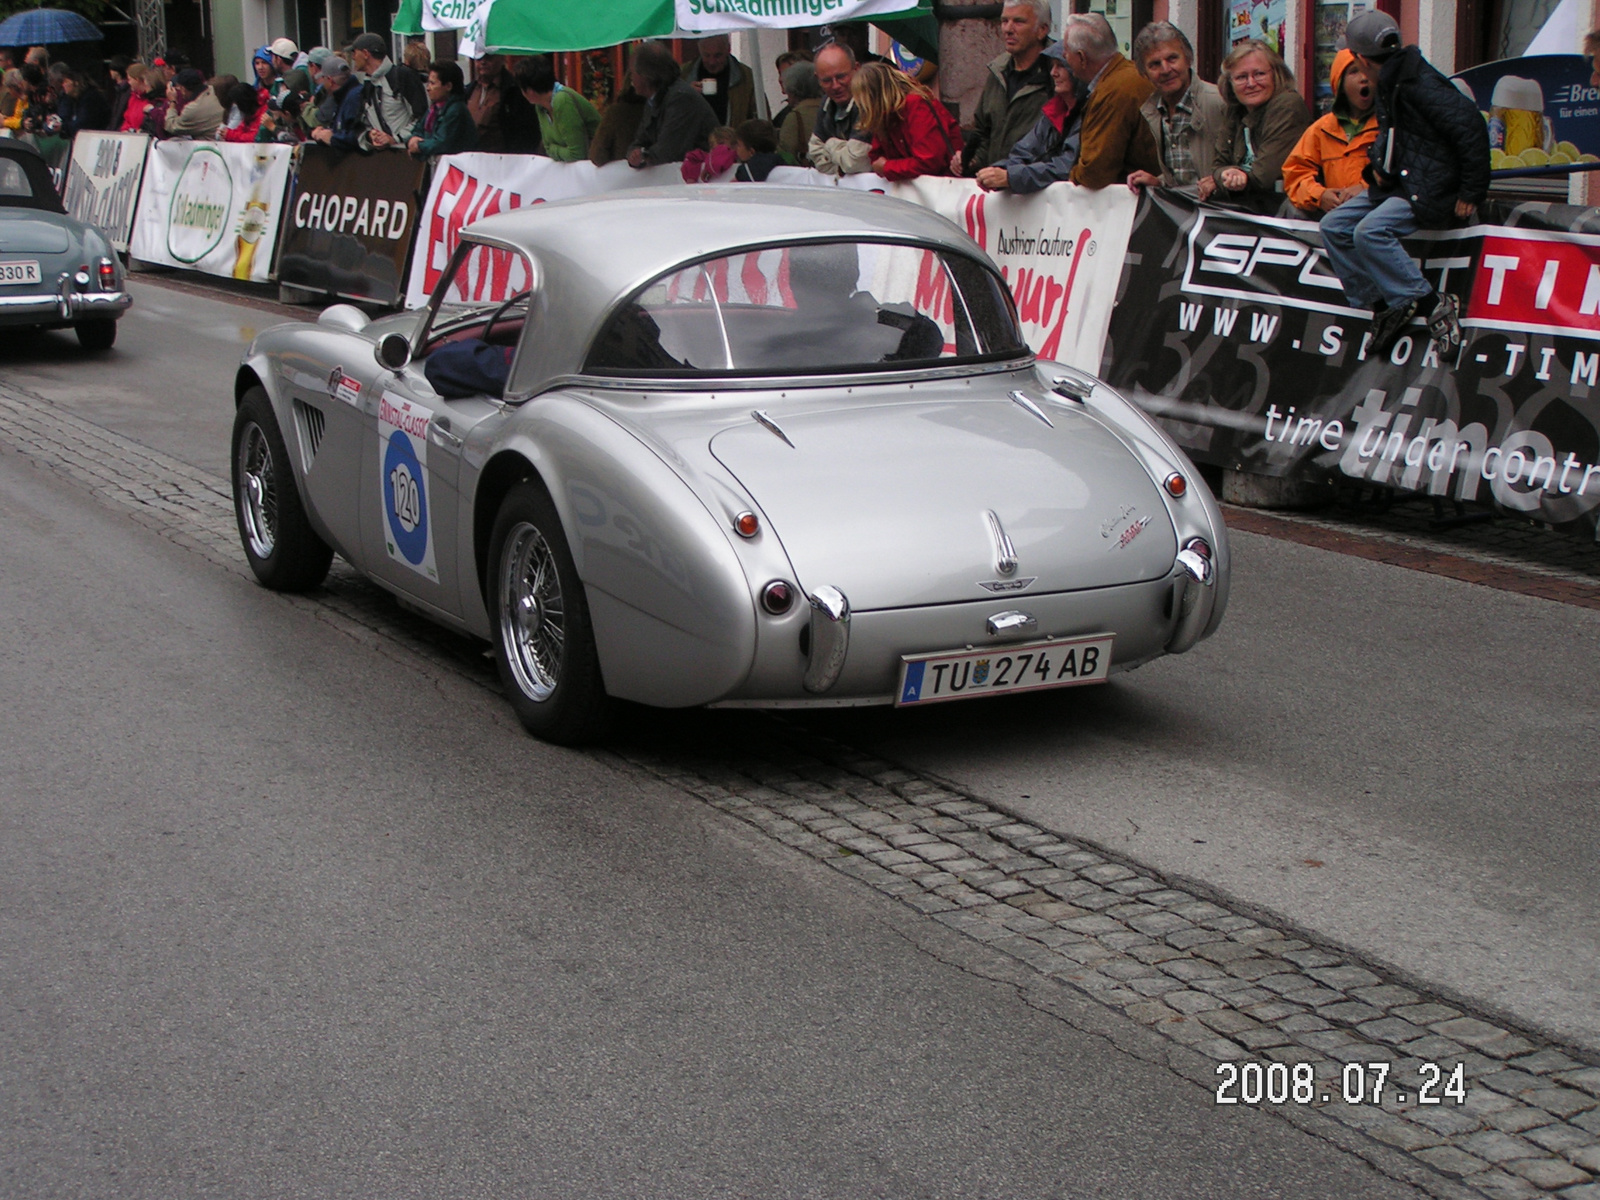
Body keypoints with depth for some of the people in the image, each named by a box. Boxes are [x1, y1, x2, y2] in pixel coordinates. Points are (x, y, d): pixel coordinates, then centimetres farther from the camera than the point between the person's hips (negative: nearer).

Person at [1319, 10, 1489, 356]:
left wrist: (1471, 191, -20)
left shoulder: (1420, 84, -21)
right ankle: (1383, 305, 3)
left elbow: (1471, 127, -24)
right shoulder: (1389, 84, 9)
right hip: (1397, 183, 10)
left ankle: (1435, 306, -19)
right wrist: (1377, 163, 4)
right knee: (1334, 227, 2)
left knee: (1370, 231, -28)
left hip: (1429, 189, -10)